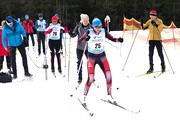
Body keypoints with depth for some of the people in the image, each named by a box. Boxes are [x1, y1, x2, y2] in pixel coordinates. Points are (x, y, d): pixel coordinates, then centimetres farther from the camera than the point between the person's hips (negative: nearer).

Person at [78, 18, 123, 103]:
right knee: (90, 78, -12)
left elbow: (112, 39, 4)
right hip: (92, 57, -3)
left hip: (102, 56, 3)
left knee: (108, 76, -7)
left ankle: (109, 95, 9)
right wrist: (85, 39, -38)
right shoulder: (89, 32, -12)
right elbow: (79, 41, -17)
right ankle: (84, 95, 8)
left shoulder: (104, 31, -4)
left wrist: (118, 40, -17)